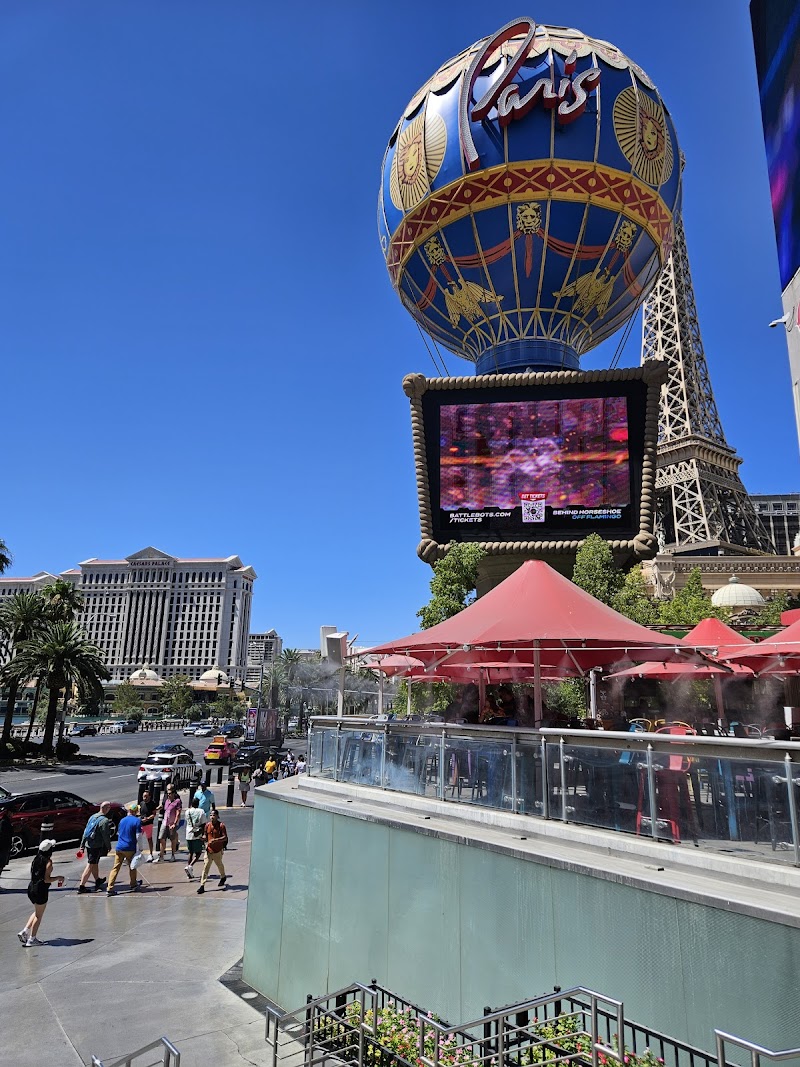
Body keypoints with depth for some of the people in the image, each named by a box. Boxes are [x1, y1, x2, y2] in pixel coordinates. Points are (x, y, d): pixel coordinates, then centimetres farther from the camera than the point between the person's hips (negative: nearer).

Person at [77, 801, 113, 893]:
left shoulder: (93, 816, 8)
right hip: (97, 846, -8)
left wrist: (82, 844, 17)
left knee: (95, 863, 22)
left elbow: (85, 831, 12)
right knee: (90, 865, -2)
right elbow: (105, 836, -14)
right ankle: (81, 886, -1)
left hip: (88, 844, 8)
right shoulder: (105, 820, -17)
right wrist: (109, 847, 0)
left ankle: (98, 880, 38)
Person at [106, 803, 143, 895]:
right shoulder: (137, 821, -10)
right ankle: (133, 885, 30)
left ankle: (110, 889, -4)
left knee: (116, 868, 4)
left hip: (119, 848, 4)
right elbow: (138, 837, -13)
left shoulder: (122, 820, 7)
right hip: (130, 848, -3)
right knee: (132, 867, 15)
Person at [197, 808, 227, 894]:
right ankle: (202, 885, -4)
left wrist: (215, 840, -28)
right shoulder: (207, 825, 1)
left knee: (219, 865, 17)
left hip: (218, 850, -3)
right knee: (206, 867, -5)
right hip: (209, 850, 3)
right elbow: (205, 835, 14)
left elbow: (225, 837, -15)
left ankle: (223, 877, 44)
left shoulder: (221, 825, -12)